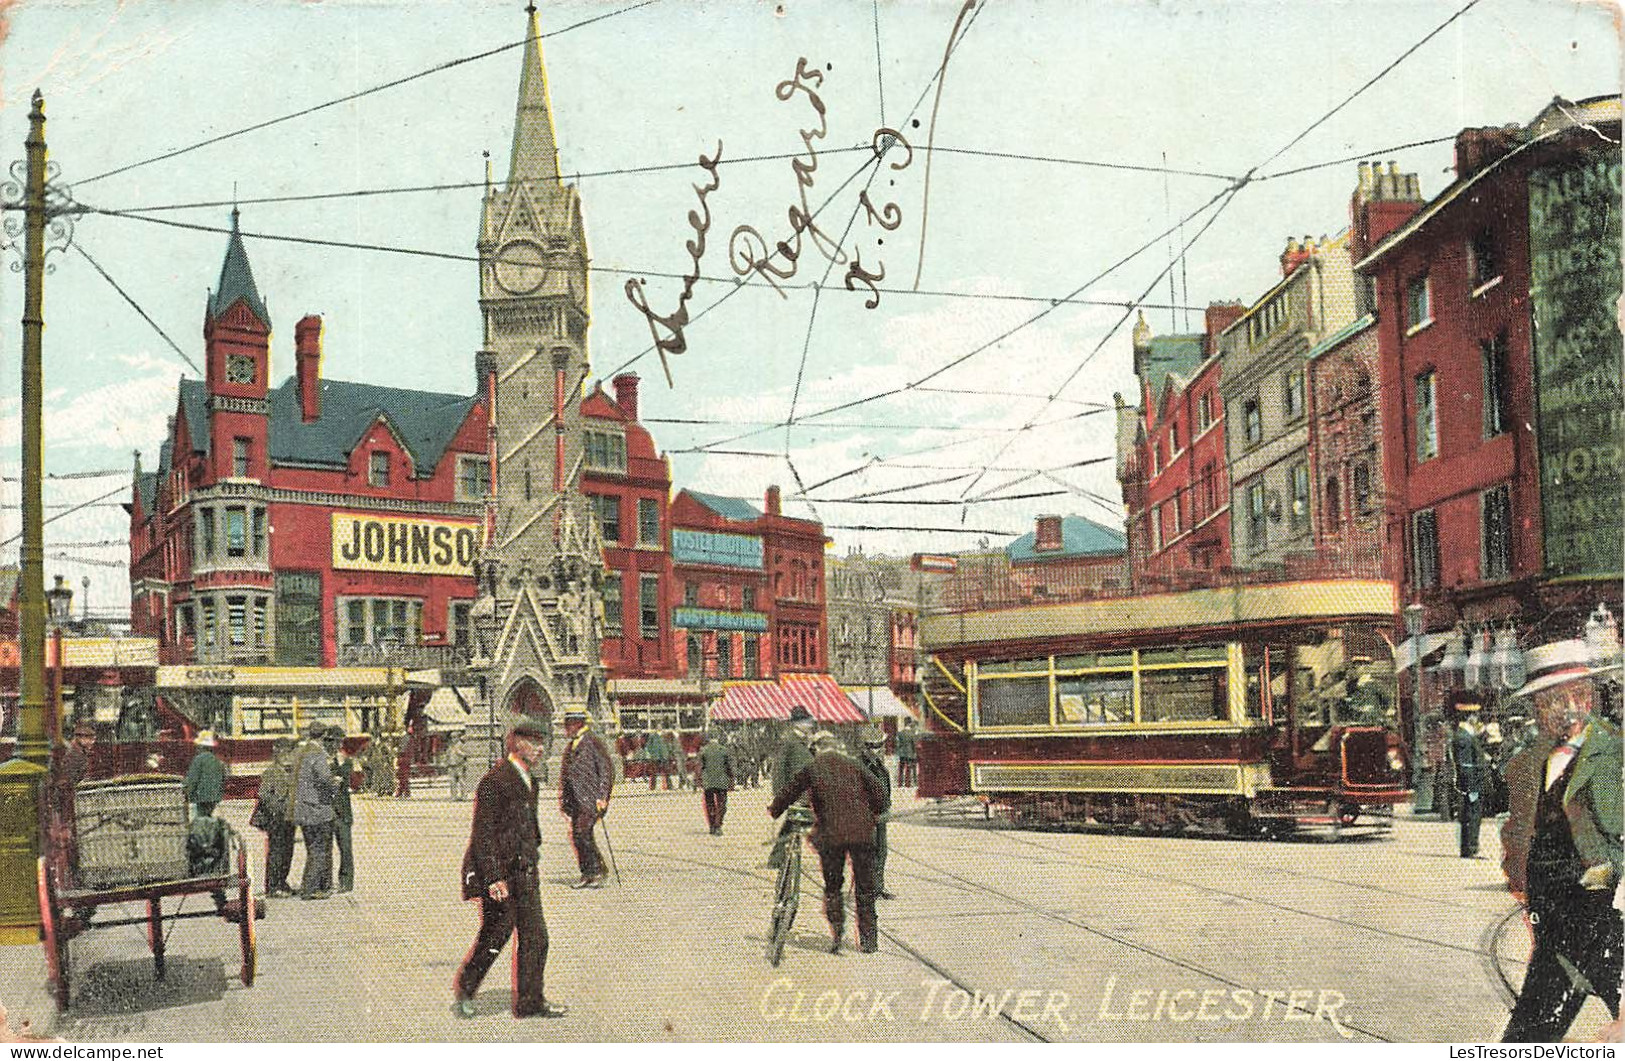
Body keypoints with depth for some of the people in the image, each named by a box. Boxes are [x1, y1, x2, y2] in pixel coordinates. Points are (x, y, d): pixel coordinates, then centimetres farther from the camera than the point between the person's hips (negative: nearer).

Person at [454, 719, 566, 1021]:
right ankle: (465, 990, 20)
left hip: (524, 872, 8)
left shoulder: (528, 781, 14)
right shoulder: (494, 781, -15)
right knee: (495, 935, -1)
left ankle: (530, 1001, 10)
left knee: (535, 936, 4)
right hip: (496, 871, -8)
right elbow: (482, 833, -18)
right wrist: (493, 877, -22)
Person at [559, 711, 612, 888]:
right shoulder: (569, 747, 18)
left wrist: (602, 797, -14)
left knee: (582, 833, -16)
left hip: (591, 798, -8)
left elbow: (605, 769, -9)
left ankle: (600, 872, -7)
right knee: (575, 835, 4)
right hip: (575, 799, 8)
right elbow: (564, 774, 23)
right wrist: (563, 800, 17)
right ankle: (588, 874, 12)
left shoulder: (592, 742, -6)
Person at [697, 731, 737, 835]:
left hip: (708, 783, 1)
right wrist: (732, 780, 9)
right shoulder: (725, 750, 0)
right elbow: (730, 767, 1)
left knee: (710, 804, 13)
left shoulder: (703, 750, 1)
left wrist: (700, 780, 12)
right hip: (722, 782, -1)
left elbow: (700, 767, 3)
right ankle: (717, 826, -5)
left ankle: (712, 826, 14)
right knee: (721, 805, 4)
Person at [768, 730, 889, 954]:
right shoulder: (853, 765, 10)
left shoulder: (812, 768, 5)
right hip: (862, 833, 2)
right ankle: (869, 939, 9)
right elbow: (878, 791, 6)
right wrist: (874, 814, 24)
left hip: (831, 834, -1)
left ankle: (836, 928, -3)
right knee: (865, 887, 10)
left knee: (832, 886, 14)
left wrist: (773, 810, 33)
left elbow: (790, 791, 15)